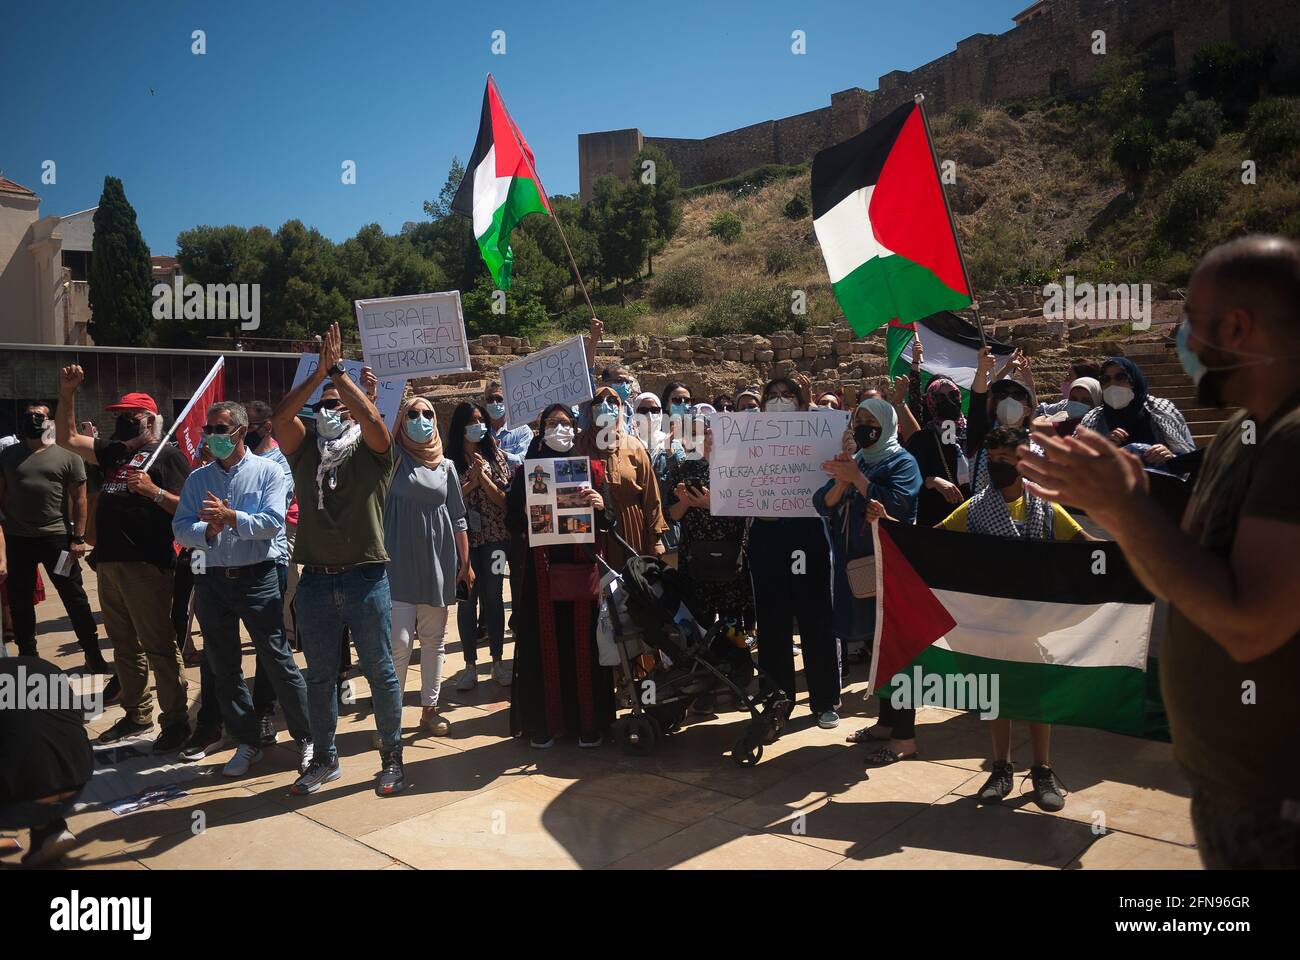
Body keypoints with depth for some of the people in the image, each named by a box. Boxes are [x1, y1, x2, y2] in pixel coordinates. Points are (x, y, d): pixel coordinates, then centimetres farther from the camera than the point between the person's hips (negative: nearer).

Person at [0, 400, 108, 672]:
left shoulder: (68, 455, 0)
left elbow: (79, 499, -2)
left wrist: (78, 538, -8)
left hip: (57, 537, -3)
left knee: (74, 597, 1)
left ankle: (93, 655, 8)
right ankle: (26, 655, 28)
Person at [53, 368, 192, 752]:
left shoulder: (167, 455, -6)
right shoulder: (114, 451, 17)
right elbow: (67, 438, 22)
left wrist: (152, 490, -24)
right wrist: (67, 393, 14)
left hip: (146, 565, -8)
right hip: (109, 563, 8)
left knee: (159, 647, -3)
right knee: (124, 646, 16)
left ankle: (176, 721, 4)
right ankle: (136, 715, 28)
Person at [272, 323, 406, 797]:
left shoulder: (372, 451, 0)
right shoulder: (305, 451, 9)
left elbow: (371, 416, -19)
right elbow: (280, 417, -7)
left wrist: (339, 371, -12)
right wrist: (319, 372, -12)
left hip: (366, 578, -3)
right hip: (315, 580, 4)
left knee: (380, 672, 5)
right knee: (319, 675, 13)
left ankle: (392, 757, 19)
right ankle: (324, 758, 28)